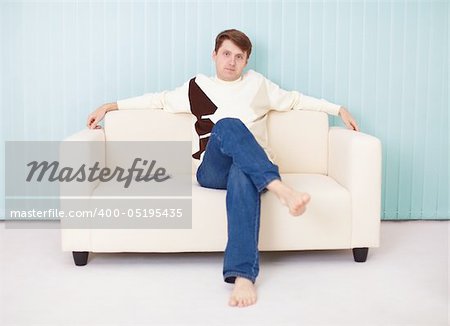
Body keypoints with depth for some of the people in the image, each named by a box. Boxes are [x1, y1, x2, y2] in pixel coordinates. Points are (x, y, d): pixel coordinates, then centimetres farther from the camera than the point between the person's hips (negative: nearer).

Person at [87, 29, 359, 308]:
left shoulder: (258, 83, 25)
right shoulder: (197, 87, 22)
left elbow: (296, 100, 31)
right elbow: (158, 99, 27)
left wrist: (339, 109, 27)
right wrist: (110, 106, 24)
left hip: (252, 168, 1)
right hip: (213, 171, 0)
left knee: (242, 176, -40)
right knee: (228, 125, -35)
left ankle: (243, 274, -54)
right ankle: (281, 190, -53)